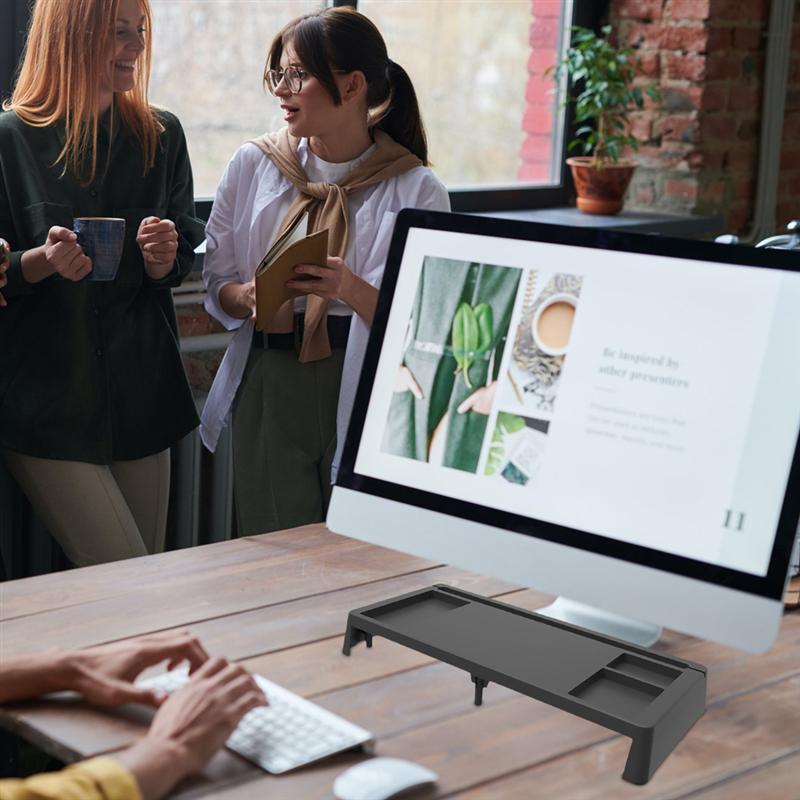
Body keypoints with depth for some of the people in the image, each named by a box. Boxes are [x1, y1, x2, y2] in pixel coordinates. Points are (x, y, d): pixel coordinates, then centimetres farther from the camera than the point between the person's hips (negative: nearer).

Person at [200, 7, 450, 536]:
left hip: (366, 389, -2)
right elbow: (217, 283, 8)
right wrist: (249, 298, -14)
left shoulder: (416, 190, -5)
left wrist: (350, 289, -25)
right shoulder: (253, 165, 4)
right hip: (269, 387, 2)